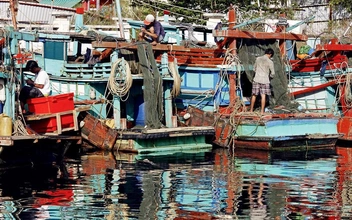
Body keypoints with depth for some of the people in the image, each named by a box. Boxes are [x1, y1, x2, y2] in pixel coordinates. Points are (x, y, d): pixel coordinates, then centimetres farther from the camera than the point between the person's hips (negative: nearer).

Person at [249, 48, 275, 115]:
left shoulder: (258, 59, 1)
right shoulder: (270, 62, -8)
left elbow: (254, 69, 11)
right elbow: (273, 73, -2)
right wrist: (269, 75, 18)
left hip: (256, 80, 3)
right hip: (265, 80, -3)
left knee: (254, 95, 10)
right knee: (263, 96, 3)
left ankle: (251, 110, 16)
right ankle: (262, 111, 5)